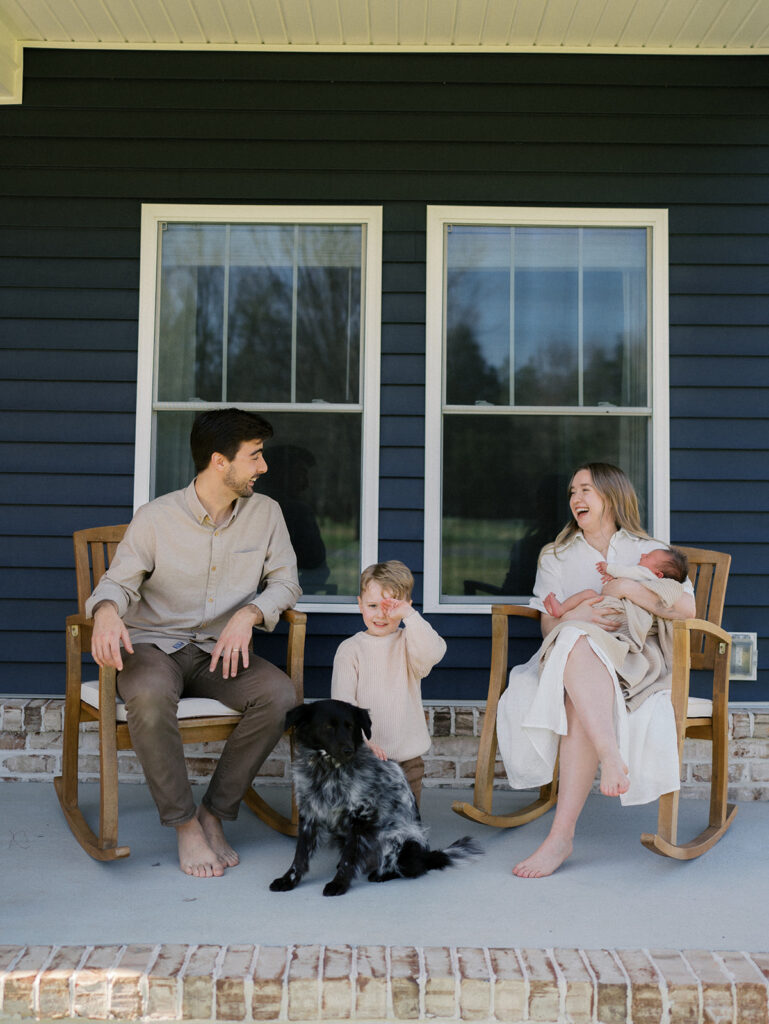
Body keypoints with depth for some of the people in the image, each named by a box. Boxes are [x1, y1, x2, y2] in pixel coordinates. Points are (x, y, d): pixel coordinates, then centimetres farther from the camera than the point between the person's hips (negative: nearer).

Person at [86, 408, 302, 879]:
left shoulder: (265, 512, 2)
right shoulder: (157, 518, -7)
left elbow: (285, 582, 3)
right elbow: (118, 582, -5)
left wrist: (248, 614, -19)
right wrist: (107, 613, -31)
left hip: (219, 649, 3)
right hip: (154, 645, -3)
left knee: (280, 695, -27)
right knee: (149, 696, -38)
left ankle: (215, 813, -11)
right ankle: (185, 824, -18)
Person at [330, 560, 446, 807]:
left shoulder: (409, 643, 0)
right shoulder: (350, 649, -2)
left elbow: (433, 654, -23)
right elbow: (343, 703, -8)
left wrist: (409, 615, -26)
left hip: (408, 756, 1)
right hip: (362, 758, -1)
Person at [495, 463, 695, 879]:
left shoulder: (647, 552, 15)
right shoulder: (557, 556, 22)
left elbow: (687, 608, -2)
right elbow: (549, 626, 10)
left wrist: (629, 588, -13)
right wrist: (578, 616, -13)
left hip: (636, 664, -2)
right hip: (571, 658, 3)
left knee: (580, 700, -37)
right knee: (575, 641, -37)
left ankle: (561, 834, -44)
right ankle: (612, 757, -54)